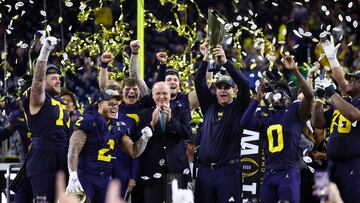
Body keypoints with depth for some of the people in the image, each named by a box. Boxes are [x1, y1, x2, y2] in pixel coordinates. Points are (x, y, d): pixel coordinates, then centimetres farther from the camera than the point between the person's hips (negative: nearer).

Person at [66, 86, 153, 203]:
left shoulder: (117, 126, 11)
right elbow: (74, 150, -13)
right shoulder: (88, 121, -8)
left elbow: (133, 152, 17)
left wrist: (144, 138, -3)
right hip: (85, 176, -6)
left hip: (105, 179, 6)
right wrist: (73, 178, -23)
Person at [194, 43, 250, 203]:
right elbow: (199, 83, 4)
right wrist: (206, 59, -11)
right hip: (205, 170, 4)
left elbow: (244, 84, -11)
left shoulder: (239, 108, 4)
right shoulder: (209, 105, 13)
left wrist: (225, 62, -21)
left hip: (228, 170, -4)